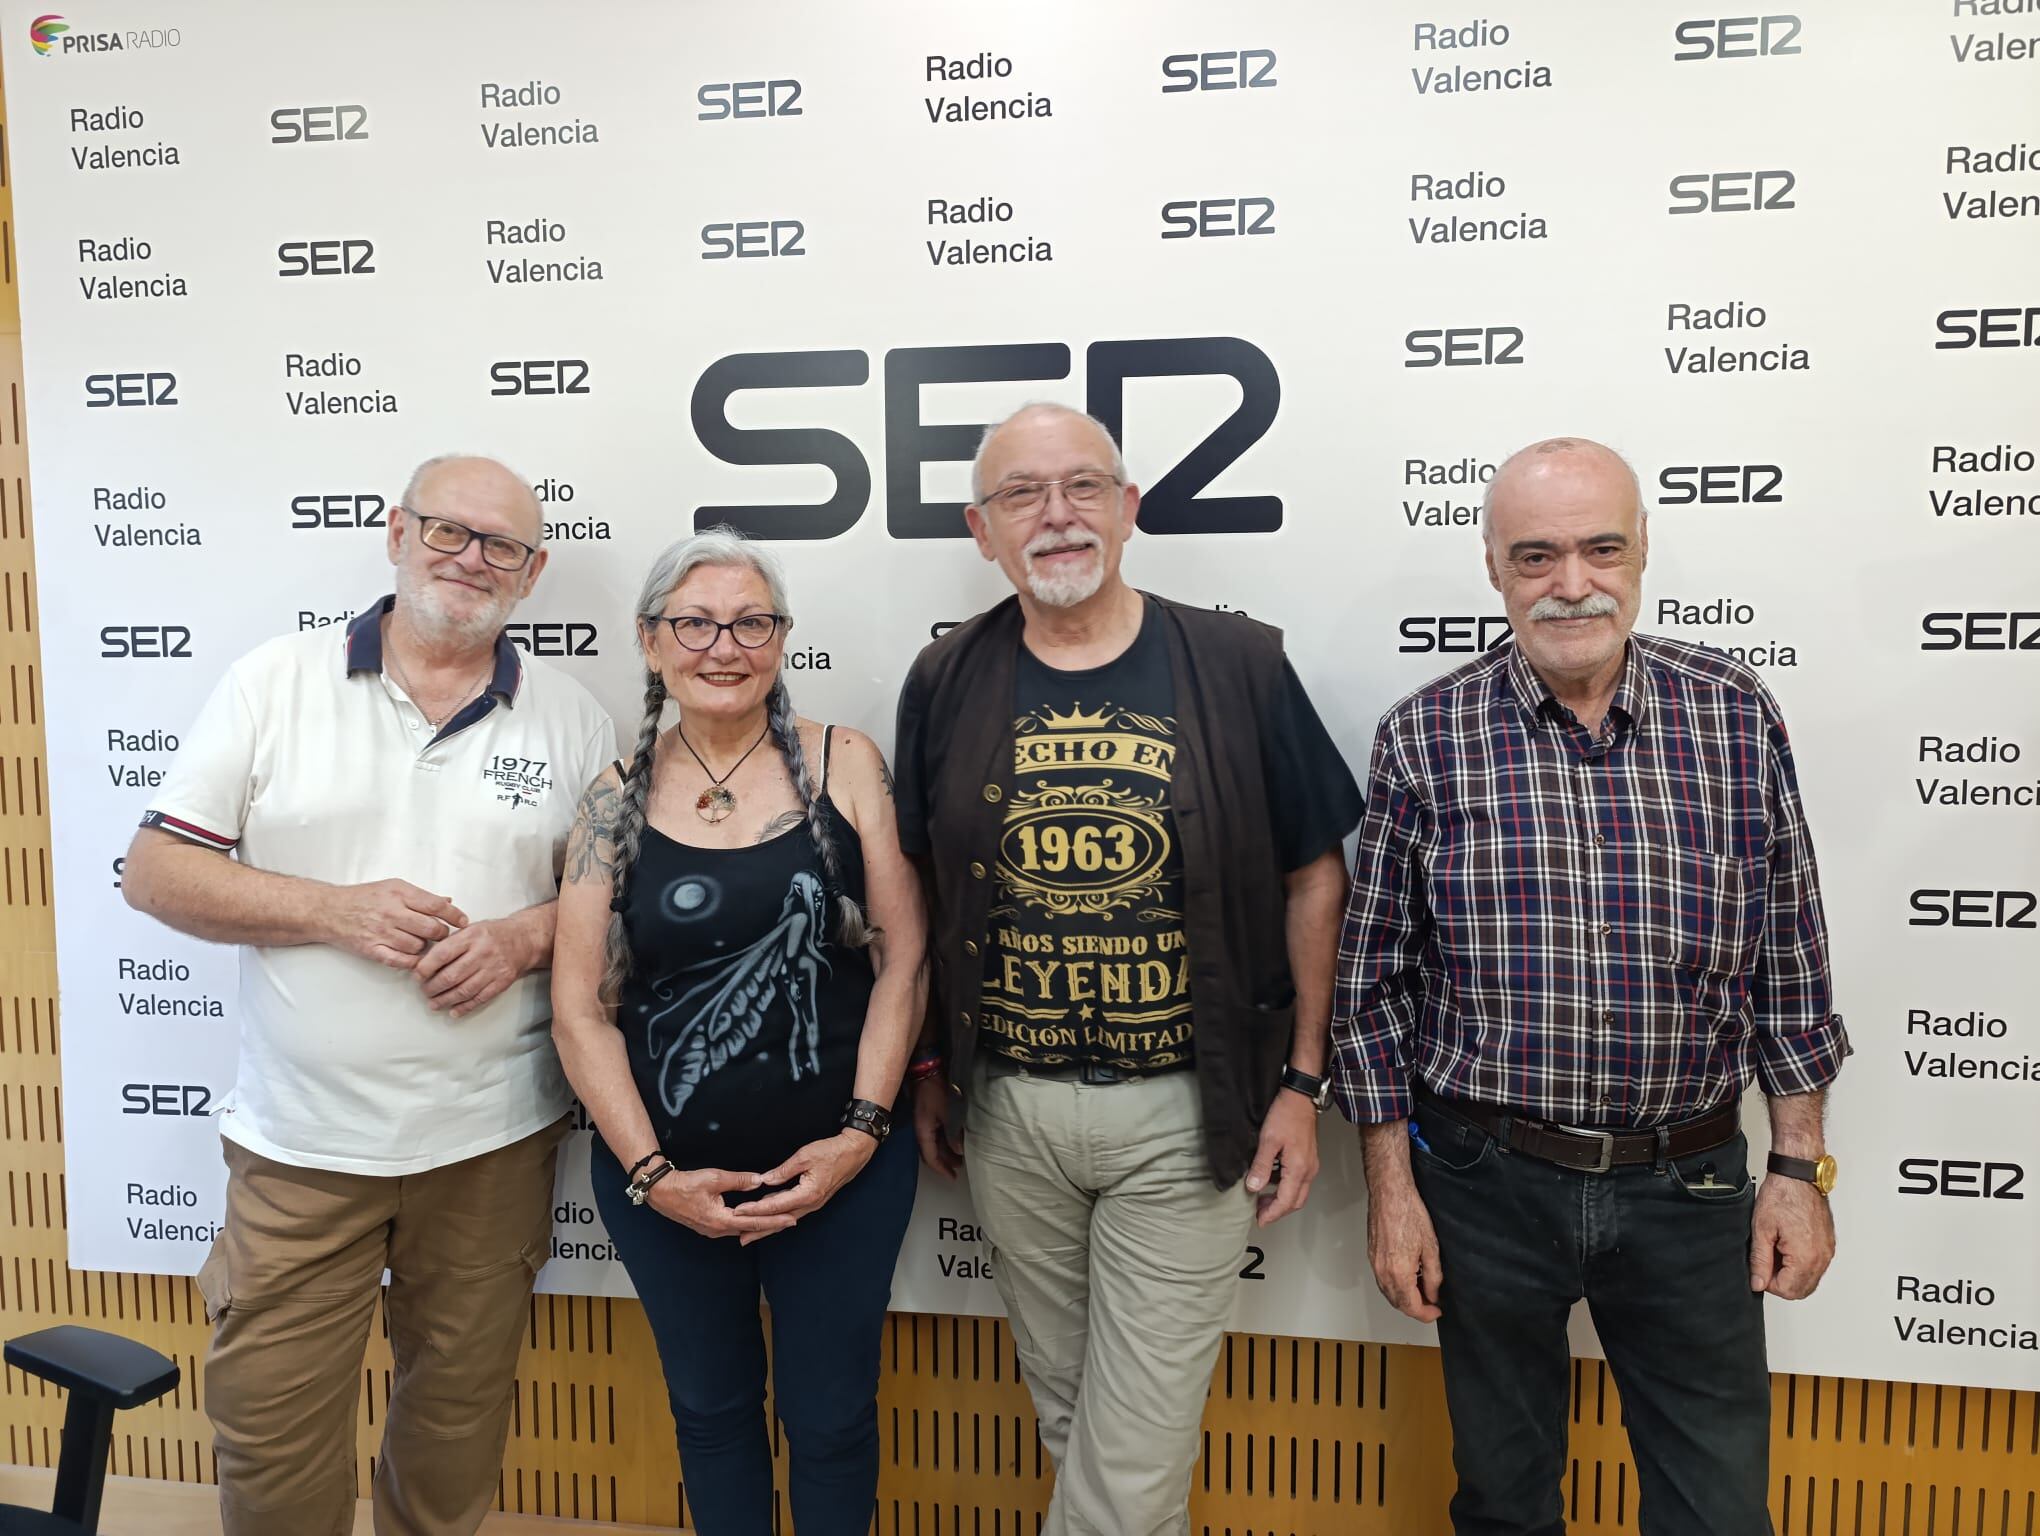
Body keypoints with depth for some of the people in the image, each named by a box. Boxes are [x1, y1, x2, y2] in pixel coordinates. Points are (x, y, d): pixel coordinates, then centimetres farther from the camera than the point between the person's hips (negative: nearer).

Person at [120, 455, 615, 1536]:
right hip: (298, 1137, -1)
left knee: (460, 1410, 16)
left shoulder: (571, 717, 3)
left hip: (491, 1139, 1)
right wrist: (335, 910, -16)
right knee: (269, 1425, 8)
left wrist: (524, 938, -13)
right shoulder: (273, 684, -1)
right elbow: (154, 872, -2)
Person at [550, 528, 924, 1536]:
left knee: (830, 1417, 14)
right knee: (710, 1409, 21)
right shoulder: (616, 801, -3)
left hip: (840, 1166, -1)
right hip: (664, 1174, 1)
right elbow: (579, 1008, -3)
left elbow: (902, 959, -5)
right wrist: (653, 1175, -9)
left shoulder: (844, 766, -5)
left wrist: (860, 1133, -11)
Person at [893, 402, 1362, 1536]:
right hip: (1009, 1110, 3)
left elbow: (1316, 877, -1)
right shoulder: (946, 685, 0)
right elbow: (918, 895, 9)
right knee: (1066, 1406, 21)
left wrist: (1302, 1082, -4)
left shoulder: (1239, 666, -6)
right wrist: (929, 1070, 9)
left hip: (1185, 1113, -2)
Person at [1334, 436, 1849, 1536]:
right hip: (1486, 1183, -1)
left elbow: (1787, 957, 5)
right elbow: (1373, 978, -3)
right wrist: (1390, 1185, -3)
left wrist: (1800, 1165, 3)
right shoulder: (1424, 737, -8)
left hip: (1689, 1185, 1)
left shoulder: (1737, 718, -2)